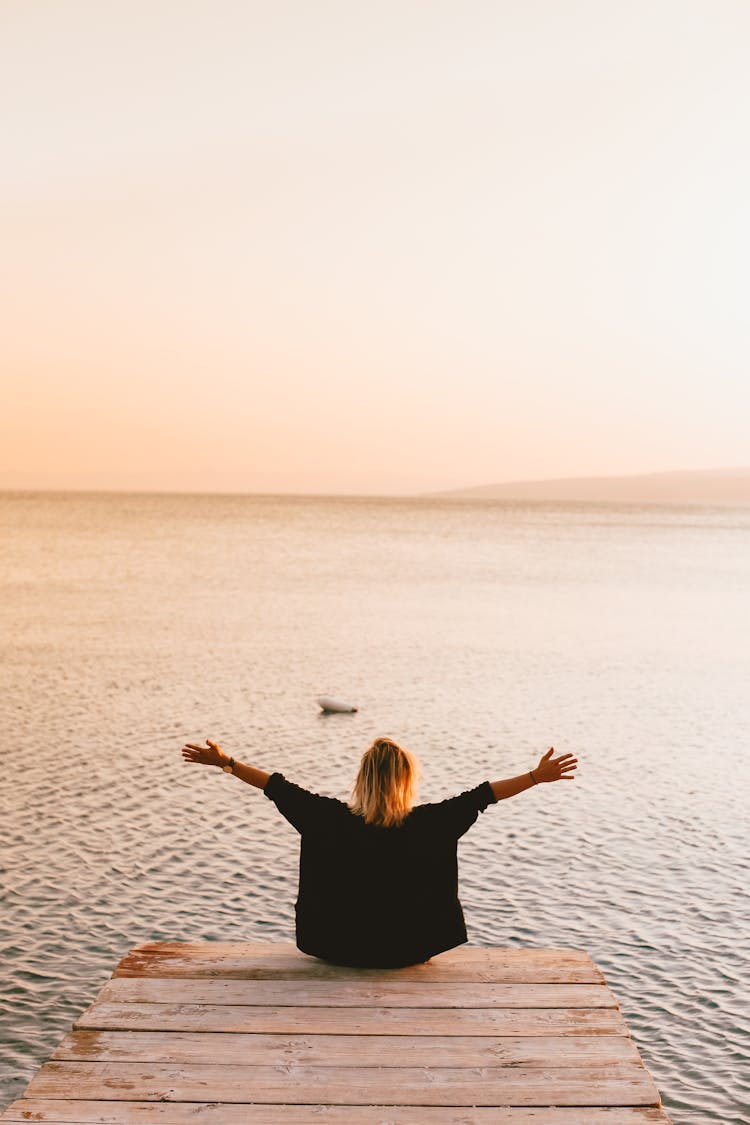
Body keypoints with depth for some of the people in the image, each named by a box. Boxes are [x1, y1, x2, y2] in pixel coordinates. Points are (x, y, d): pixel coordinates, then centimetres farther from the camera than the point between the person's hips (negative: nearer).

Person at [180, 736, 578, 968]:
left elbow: (281, 789, -11)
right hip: (407, 950, -1)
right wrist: (538, 776, -10)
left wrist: (225, 762, -3)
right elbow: (479, 796, -15)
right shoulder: (425, 825, -19)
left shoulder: (334, 821, -17)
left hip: (342, 948, 1)